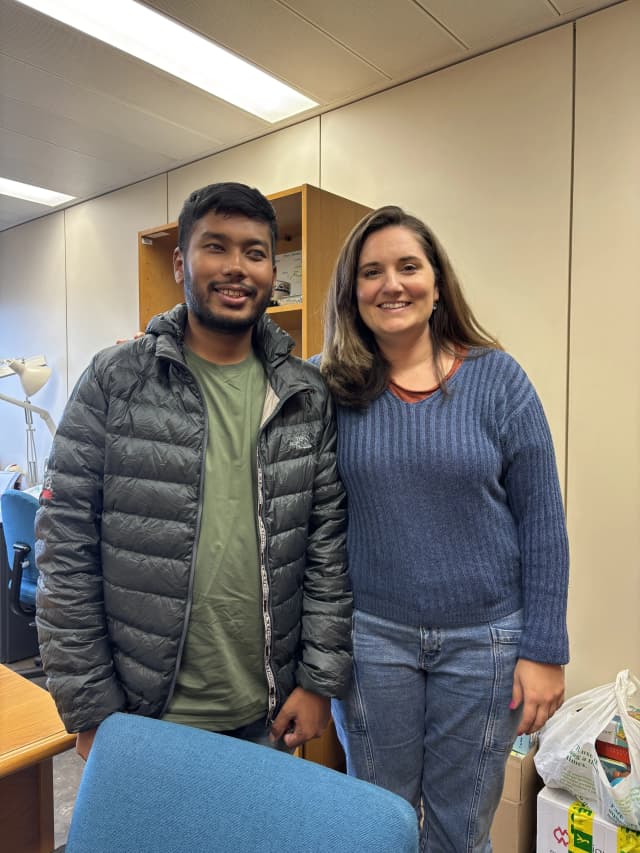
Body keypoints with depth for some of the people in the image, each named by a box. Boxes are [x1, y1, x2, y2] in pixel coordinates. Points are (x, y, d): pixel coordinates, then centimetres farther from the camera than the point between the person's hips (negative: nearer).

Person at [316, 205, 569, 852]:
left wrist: (545, 649, -4)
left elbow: (541, 520, -4)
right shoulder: (327, 385, -5)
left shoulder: (497, 378, -6)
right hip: (371, 633, 1)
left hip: (486, 637, 0)